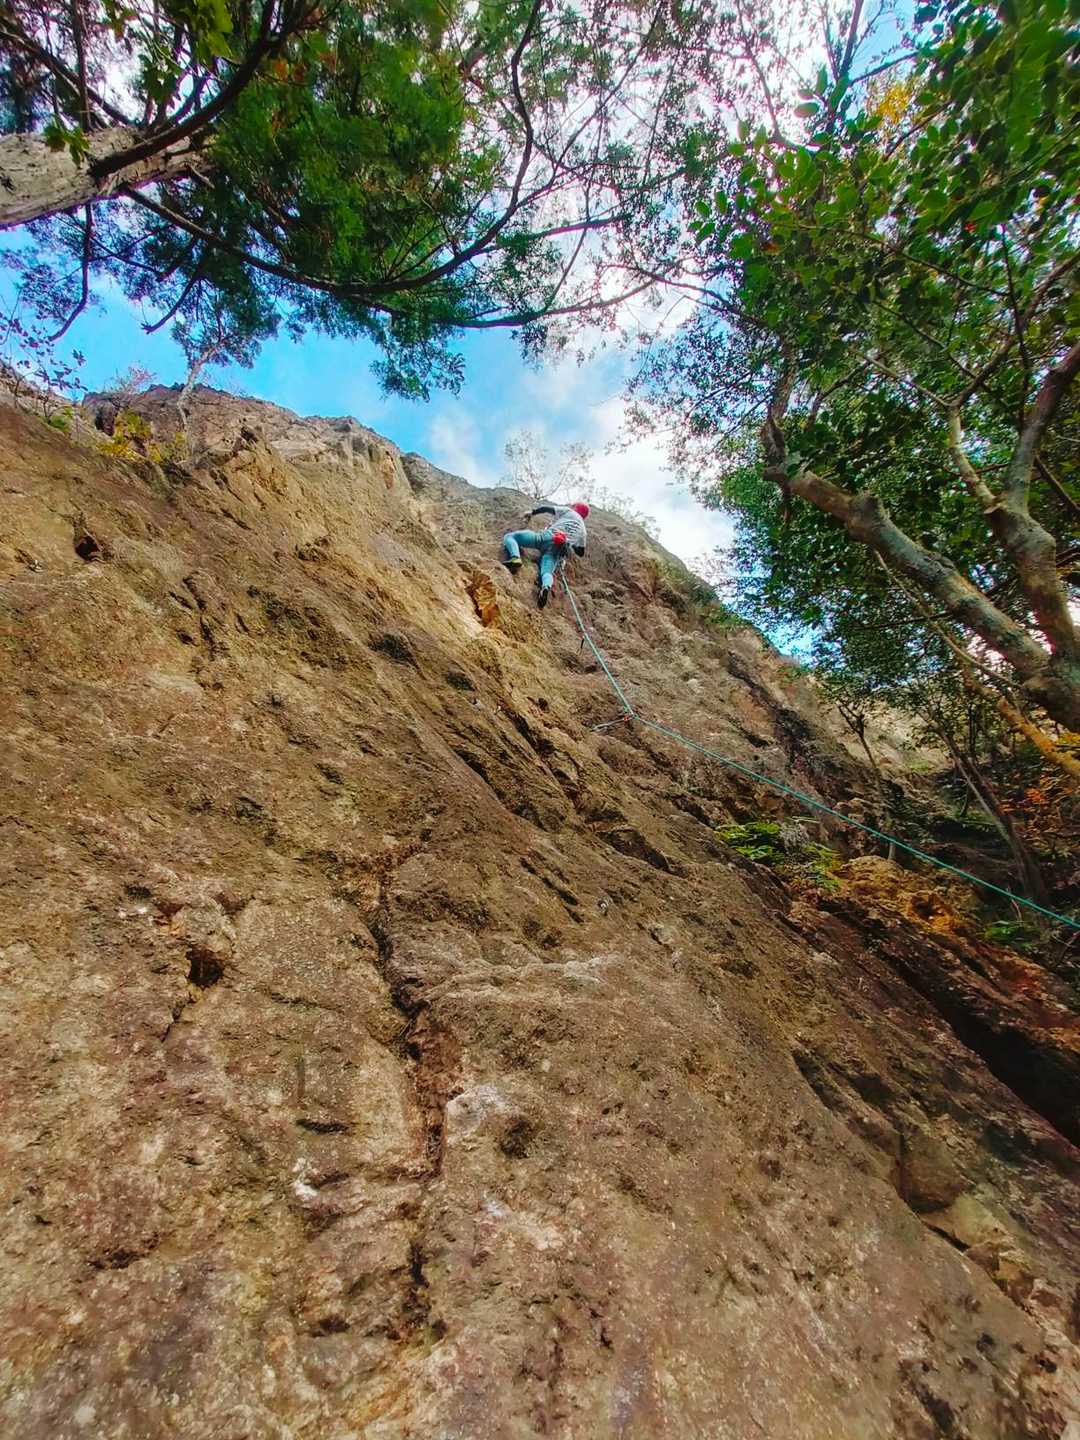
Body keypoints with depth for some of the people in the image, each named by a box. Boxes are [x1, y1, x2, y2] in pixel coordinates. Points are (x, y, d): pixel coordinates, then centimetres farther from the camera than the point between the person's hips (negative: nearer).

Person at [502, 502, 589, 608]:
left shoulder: (568, 511, 25)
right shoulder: (582, 530, 32)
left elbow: (546, 508, 22)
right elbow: (581, 552, 32)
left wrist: (532, 512, 38)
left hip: (548, 537, -3)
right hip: (558, 551, 3)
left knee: (509, 536, 4)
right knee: (547, 572, -17)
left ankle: (515, 558, -28)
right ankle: (546, 587, -55)